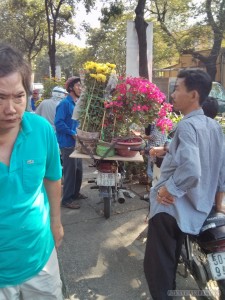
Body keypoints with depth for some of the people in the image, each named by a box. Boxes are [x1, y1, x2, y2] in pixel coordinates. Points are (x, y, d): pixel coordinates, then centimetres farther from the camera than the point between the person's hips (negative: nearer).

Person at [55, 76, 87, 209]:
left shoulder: (77, 103, 13)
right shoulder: (65, 103, -14)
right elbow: (59, 123, -22)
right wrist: (73, 133, -19)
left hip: (77, 142, 9)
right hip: (68, 143, -9)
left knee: (79, 170, 16)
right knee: (70, 171, -2)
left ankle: (75, 192, 32)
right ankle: (67, 199, 9)